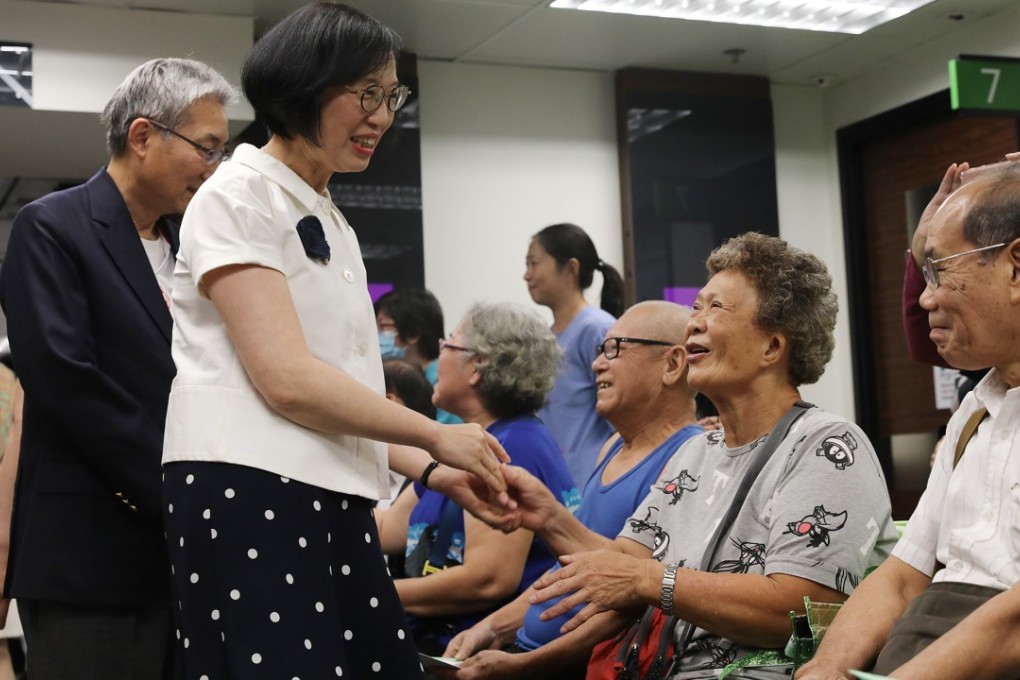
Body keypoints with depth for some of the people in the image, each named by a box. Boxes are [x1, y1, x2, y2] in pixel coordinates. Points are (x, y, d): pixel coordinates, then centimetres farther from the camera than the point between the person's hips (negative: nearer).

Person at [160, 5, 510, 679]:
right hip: (249, 492, -8)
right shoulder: (238, 198, -5)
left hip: (336, 498, 8)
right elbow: (287, 381, -16)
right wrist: (436, 435, -9)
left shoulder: (334, 226, 22)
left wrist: (435, 470, 5)